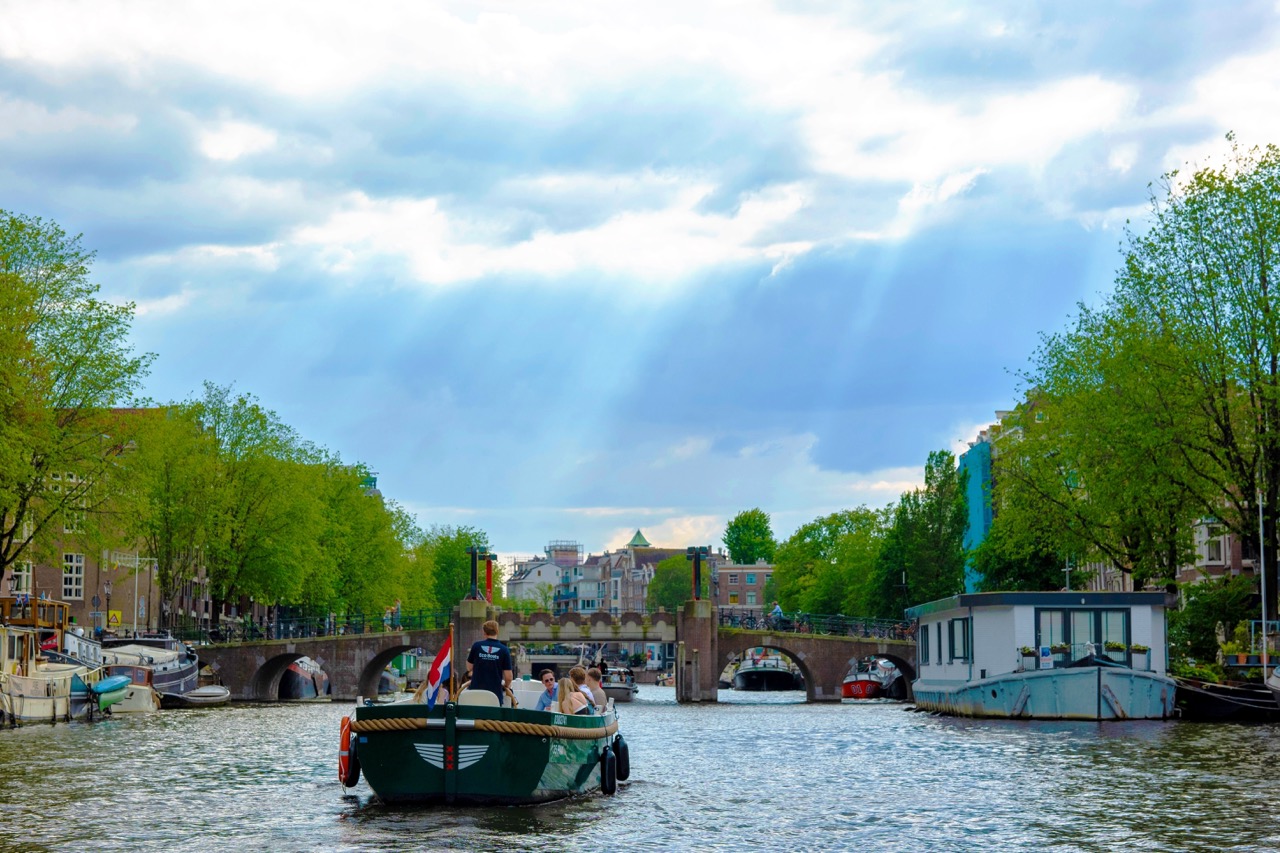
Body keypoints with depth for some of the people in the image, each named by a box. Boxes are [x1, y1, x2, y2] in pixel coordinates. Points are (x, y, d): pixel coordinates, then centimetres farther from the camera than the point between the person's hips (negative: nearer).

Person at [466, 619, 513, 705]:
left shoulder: (476, 646, -1)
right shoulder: (504, 650, -5)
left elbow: (469, 668, 11)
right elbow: (508, 677, -5)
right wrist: (506, 686, 16)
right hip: (495, 693, -1)